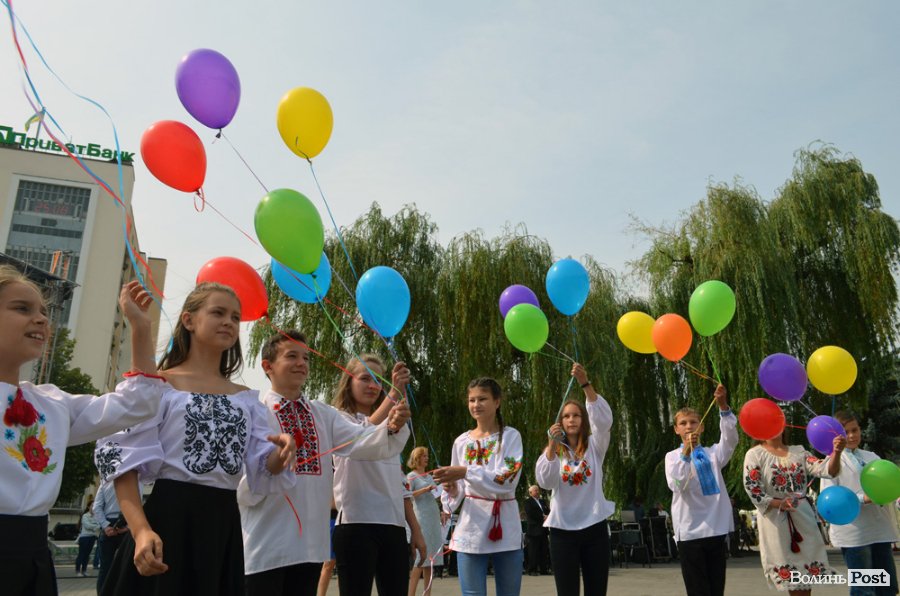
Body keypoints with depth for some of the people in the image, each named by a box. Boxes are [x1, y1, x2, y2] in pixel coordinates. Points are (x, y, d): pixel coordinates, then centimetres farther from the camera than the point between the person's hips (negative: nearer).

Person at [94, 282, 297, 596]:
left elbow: (263, 469, 6)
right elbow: (125, 461, -9)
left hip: (224, 525, 5)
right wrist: (141, 530, -22)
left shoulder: (246, 398, 12)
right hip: (169, 519, -5)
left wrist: (281, 454, -17)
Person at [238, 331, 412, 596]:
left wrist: (392, 426, -24)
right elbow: (241, 487, -11)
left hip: (312, 542, 6)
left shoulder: (323, 414, 10)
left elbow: (361, 442, -6)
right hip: (265, 547, -5)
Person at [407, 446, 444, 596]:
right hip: (421, 519, -7)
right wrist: (426, 489, -21)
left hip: (434, 519, 7)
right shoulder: (411, 476, -2)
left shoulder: (429, 476, 18)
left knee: (431, 556, 7)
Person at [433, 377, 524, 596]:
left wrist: (466, 472, -23)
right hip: (471, 530, 2)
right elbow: (458, 491, 13)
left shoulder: (510, 436, -1)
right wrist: (451, 488, -11)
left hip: (506, 530, -2)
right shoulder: (461, 442, 8)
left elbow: (508, 480, -15)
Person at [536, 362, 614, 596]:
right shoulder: (553, 451, 6)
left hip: (595, 527, 0)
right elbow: (545, 482, -11)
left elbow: (604, 419, -14)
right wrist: (552, 445, -22)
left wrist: (585, 383, -25)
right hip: (563, 530, 0)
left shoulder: (594, 446, 4)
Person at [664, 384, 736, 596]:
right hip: (690, 531, -3)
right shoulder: (673, 456, 2)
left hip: (716, 529, 3)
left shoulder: (713, 453, 10)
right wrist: (686, 454, -27)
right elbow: (676, 485, -15)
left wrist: (723, 407, -24)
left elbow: (730, 439, -10)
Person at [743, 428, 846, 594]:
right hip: (775, 518, -4)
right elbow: (752, 489, -10)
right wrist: (780, 503, -22)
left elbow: (826, 470, -5)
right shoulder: (755, 454, -4)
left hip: (803, 516, 4)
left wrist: (836, 452, -25)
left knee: (806, 573, 9)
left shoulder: (798, 451, 9)